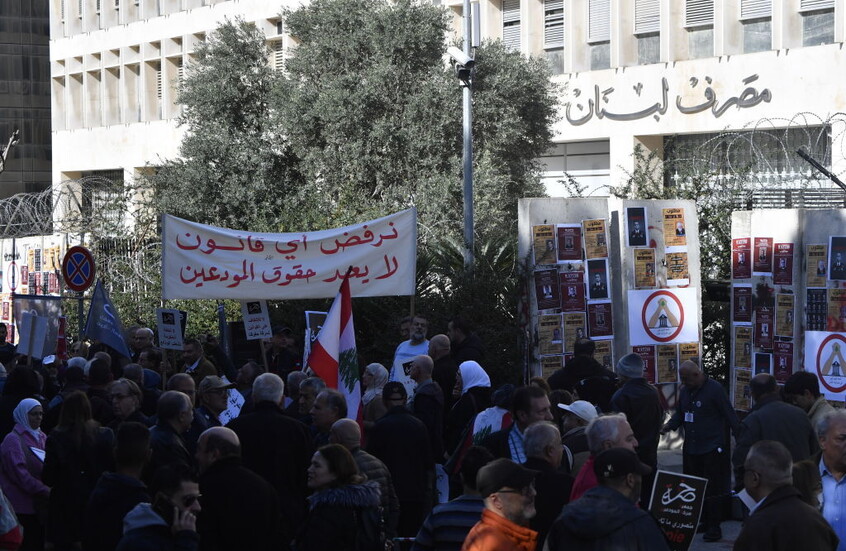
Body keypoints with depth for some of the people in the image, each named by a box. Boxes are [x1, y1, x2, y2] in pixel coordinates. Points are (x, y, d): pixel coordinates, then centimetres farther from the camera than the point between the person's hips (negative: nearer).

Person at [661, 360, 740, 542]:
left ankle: (714, 527, 4)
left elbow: (730, 416, -12)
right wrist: (669, 426, -1)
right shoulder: (685, 390, 9)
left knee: (713, 490, -3)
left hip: (712, 449, -7)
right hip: (691, 448, 7)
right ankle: (700, 522, 21)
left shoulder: (714, 389, -12)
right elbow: (680, 413, 19)